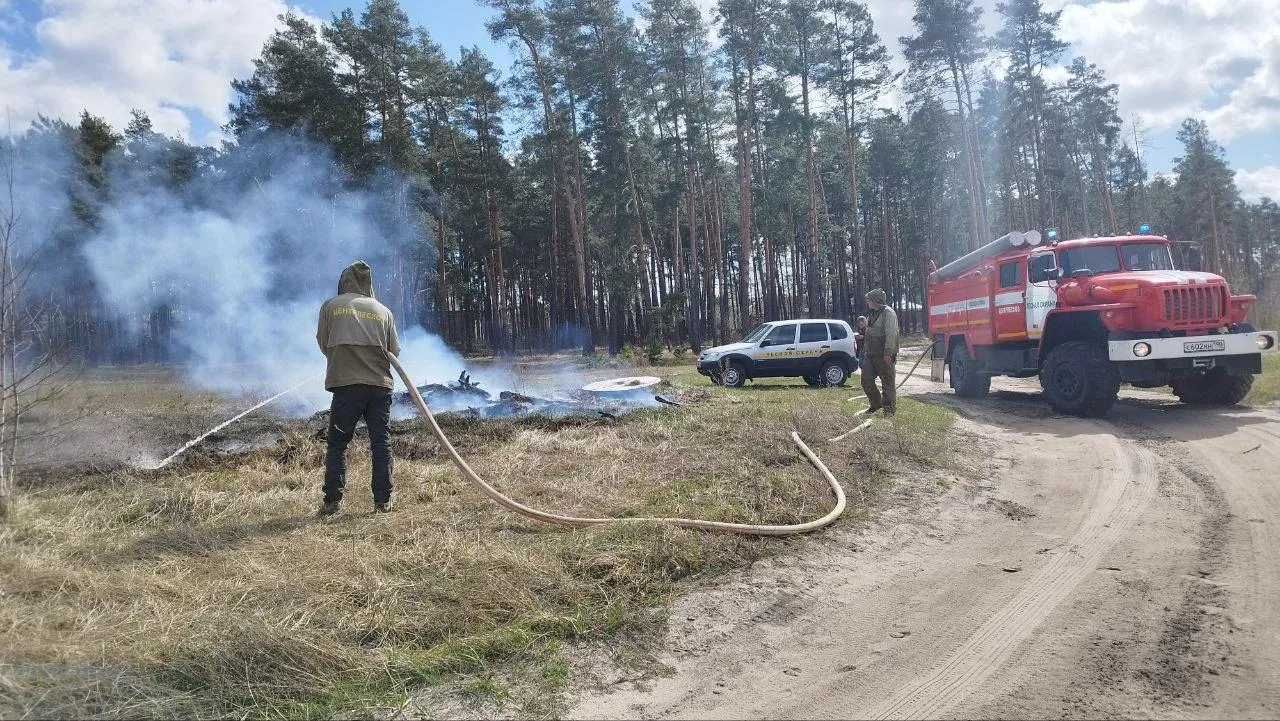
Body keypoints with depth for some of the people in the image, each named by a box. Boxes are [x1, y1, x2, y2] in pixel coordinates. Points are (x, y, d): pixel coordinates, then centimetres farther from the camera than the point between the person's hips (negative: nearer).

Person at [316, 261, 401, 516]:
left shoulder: (331, 306, 3)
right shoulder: (383, 311, 7)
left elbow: (323, 343, 10)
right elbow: (394, 351, 8)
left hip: (345, 384, -1)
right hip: (380, 384, 1)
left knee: (337, 444, 8)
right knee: (381, 444, 6)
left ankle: (332, 501, 7)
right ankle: (383, 502, 7)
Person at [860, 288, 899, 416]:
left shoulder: (888, 313, -11)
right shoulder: (872, 315, 19)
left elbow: (891, 334, -19)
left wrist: (888, 353, -25)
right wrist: (866, 351, 23)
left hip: (884, 356, -9)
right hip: (871, 355, 9)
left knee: (888, 382, -2)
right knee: (866, 379, 8)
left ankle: (890, 408, 6)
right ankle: (876, 403, 22)